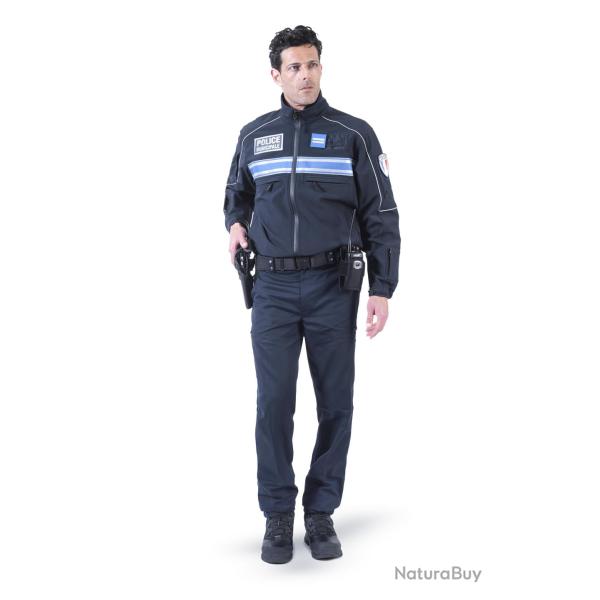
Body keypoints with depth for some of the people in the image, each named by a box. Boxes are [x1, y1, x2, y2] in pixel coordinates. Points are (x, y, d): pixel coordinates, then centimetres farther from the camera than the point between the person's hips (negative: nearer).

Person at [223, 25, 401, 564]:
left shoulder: (354, 134, 1)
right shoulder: (254, 135, 9)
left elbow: (381, 216, 1)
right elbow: (237, 192, 26)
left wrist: (383, 289, -5)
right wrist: (236, 223, 3)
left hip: (334, 287, -1)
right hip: (274, 287, 1)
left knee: (335, 403, 3)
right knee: (273, 402, -3)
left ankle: (321, 514, 16)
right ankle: (278, 516, 9)